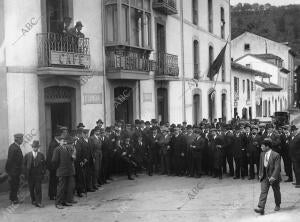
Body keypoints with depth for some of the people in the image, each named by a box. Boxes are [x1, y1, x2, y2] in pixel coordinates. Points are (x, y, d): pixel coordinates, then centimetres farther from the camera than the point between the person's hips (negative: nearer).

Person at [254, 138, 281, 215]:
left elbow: (277, 167, -20)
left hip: (273, 177, -4)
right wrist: (260, 174, 13)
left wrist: (273, 177, -26)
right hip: (264, 177, 4)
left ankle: (277, 205, 37)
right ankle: (261, 208, -16)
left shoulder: (276, 155, -16)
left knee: (276, 191, 14)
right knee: (263, 192, -8)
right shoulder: (262, 154, 3)